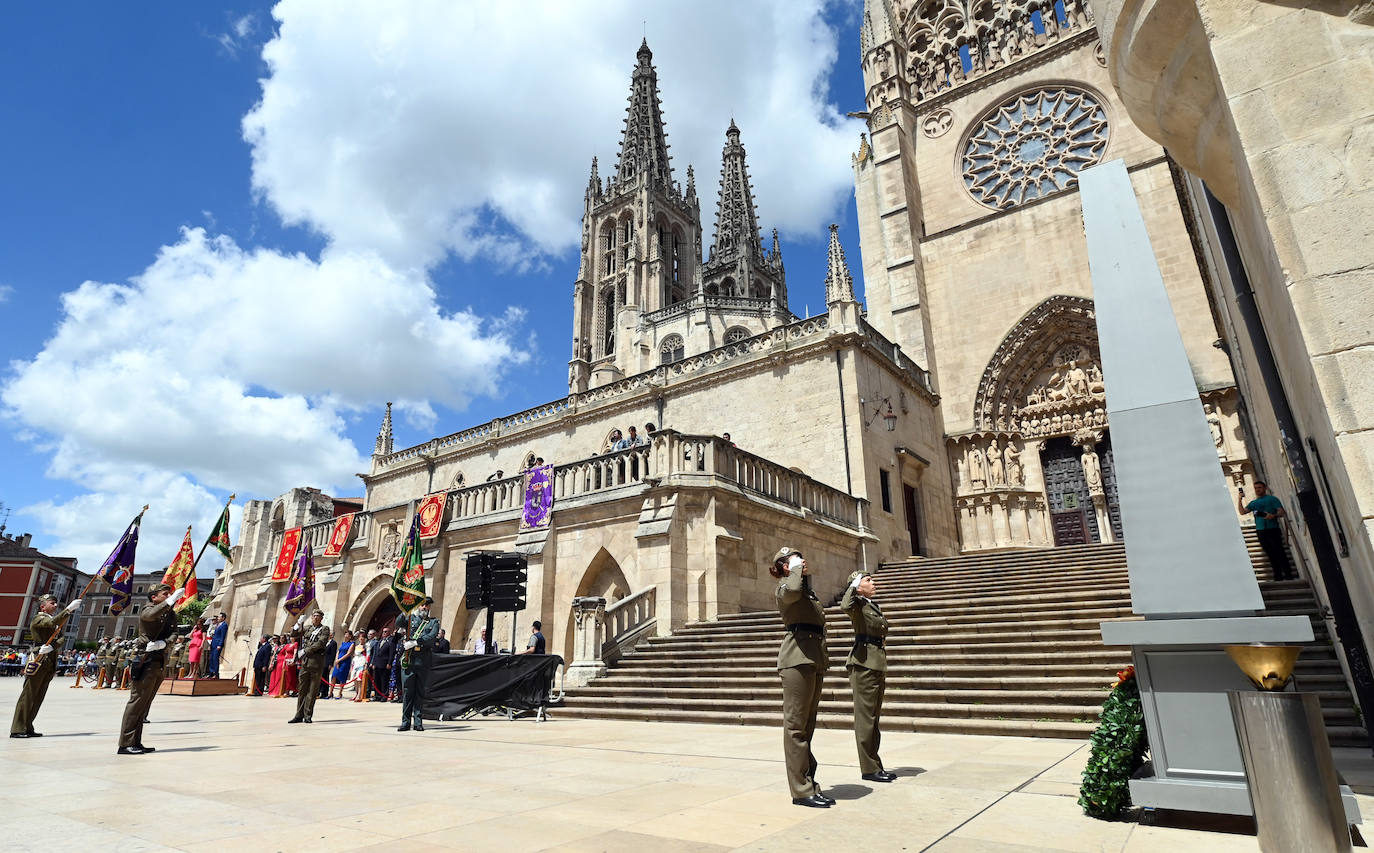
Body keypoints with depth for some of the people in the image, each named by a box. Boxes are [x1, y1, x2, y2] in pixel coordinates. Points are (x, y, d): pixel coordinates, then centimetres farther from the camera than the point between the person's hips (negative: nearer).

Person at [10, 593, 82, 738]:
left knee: (38, 697, 9)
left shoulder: (56, 622, 20)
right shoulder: (38, 619, -3)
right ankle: (17, 729, -2)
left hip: (50, 665, 8)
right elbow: (52, 623, -26)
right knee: (28, 695, -6)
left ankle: (27, 727, 15)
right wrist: (69, 609, -29)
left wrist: (51, 646, -14)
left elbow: (60, 640, 6)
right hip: (38, 662, -8)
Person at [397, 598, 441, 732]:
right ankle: (405, 722, 6)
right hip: (408, 659, 0)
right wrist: (405, 613, -27)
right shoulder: (410, 618, 14)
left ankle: (418, 722, 8)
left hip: (424, 661, 0)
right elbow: (398, 624, -7)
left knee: (420, 692, 3)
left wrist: (414, 642, -16)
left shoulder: (433, 622, 14)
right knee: (407, 691, 0)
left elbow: (431, 637, -4)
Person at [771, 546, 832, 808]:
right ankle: (801, 791, -1)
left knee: (807, 725, 13)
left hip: (815, 659, 9)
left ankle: (809, 784, 20)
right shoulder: (784, 587, -4)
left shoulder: (808, 590, 24)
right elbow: (792, 591, -30)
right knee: (796, 725, -5)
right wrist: (797, 570, -11)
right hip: (797, 658, -9)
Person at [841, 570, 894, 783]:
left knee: (873, 718, 15)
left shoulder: (874, 605, 18)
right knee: (865, 717, -2)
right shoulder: (858, 604, -9)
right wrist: (854, 586, -20)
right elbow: (845, 606, -35)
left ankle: (875, 766, 23)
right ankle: (869, 769, 5)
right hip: (863, 663, -9)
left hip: (878, 664, 9)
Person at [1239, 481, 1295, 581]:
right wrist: (1239, 499, 1)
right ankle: (1278, 575, 9)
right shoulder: (1253, 503, 17)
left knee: (1280, 552, -6)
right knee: (1270, 554, 6)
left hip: (1273, 529, -4)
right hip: (1261, 531, 4)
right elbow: (1242, 512, 9)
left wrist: (1273, 516, -25)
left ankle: (1288, 574, -2)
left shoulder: (1272, 499, 3)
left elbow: (1281, 512, -4)